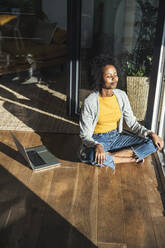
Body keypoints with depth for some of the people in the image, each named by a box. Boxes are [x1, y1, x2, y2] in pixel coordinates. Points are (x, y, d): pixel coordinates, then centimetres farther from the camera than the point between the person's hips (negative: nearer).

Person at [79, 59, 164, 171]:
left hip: (116, 136, 5)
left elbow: (132, 123, 2)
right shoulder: (90, 102, -17)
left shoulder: (121, 96, -3)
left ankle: (111, 155, -18)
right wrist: (97, 146, -37)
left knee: (154, 143, -12)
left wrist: (150, 133, -15)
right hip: (97, 139, -4)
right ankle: (130, 159, -16)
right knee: (92, 156, -41)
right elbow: (85, 135, -15)